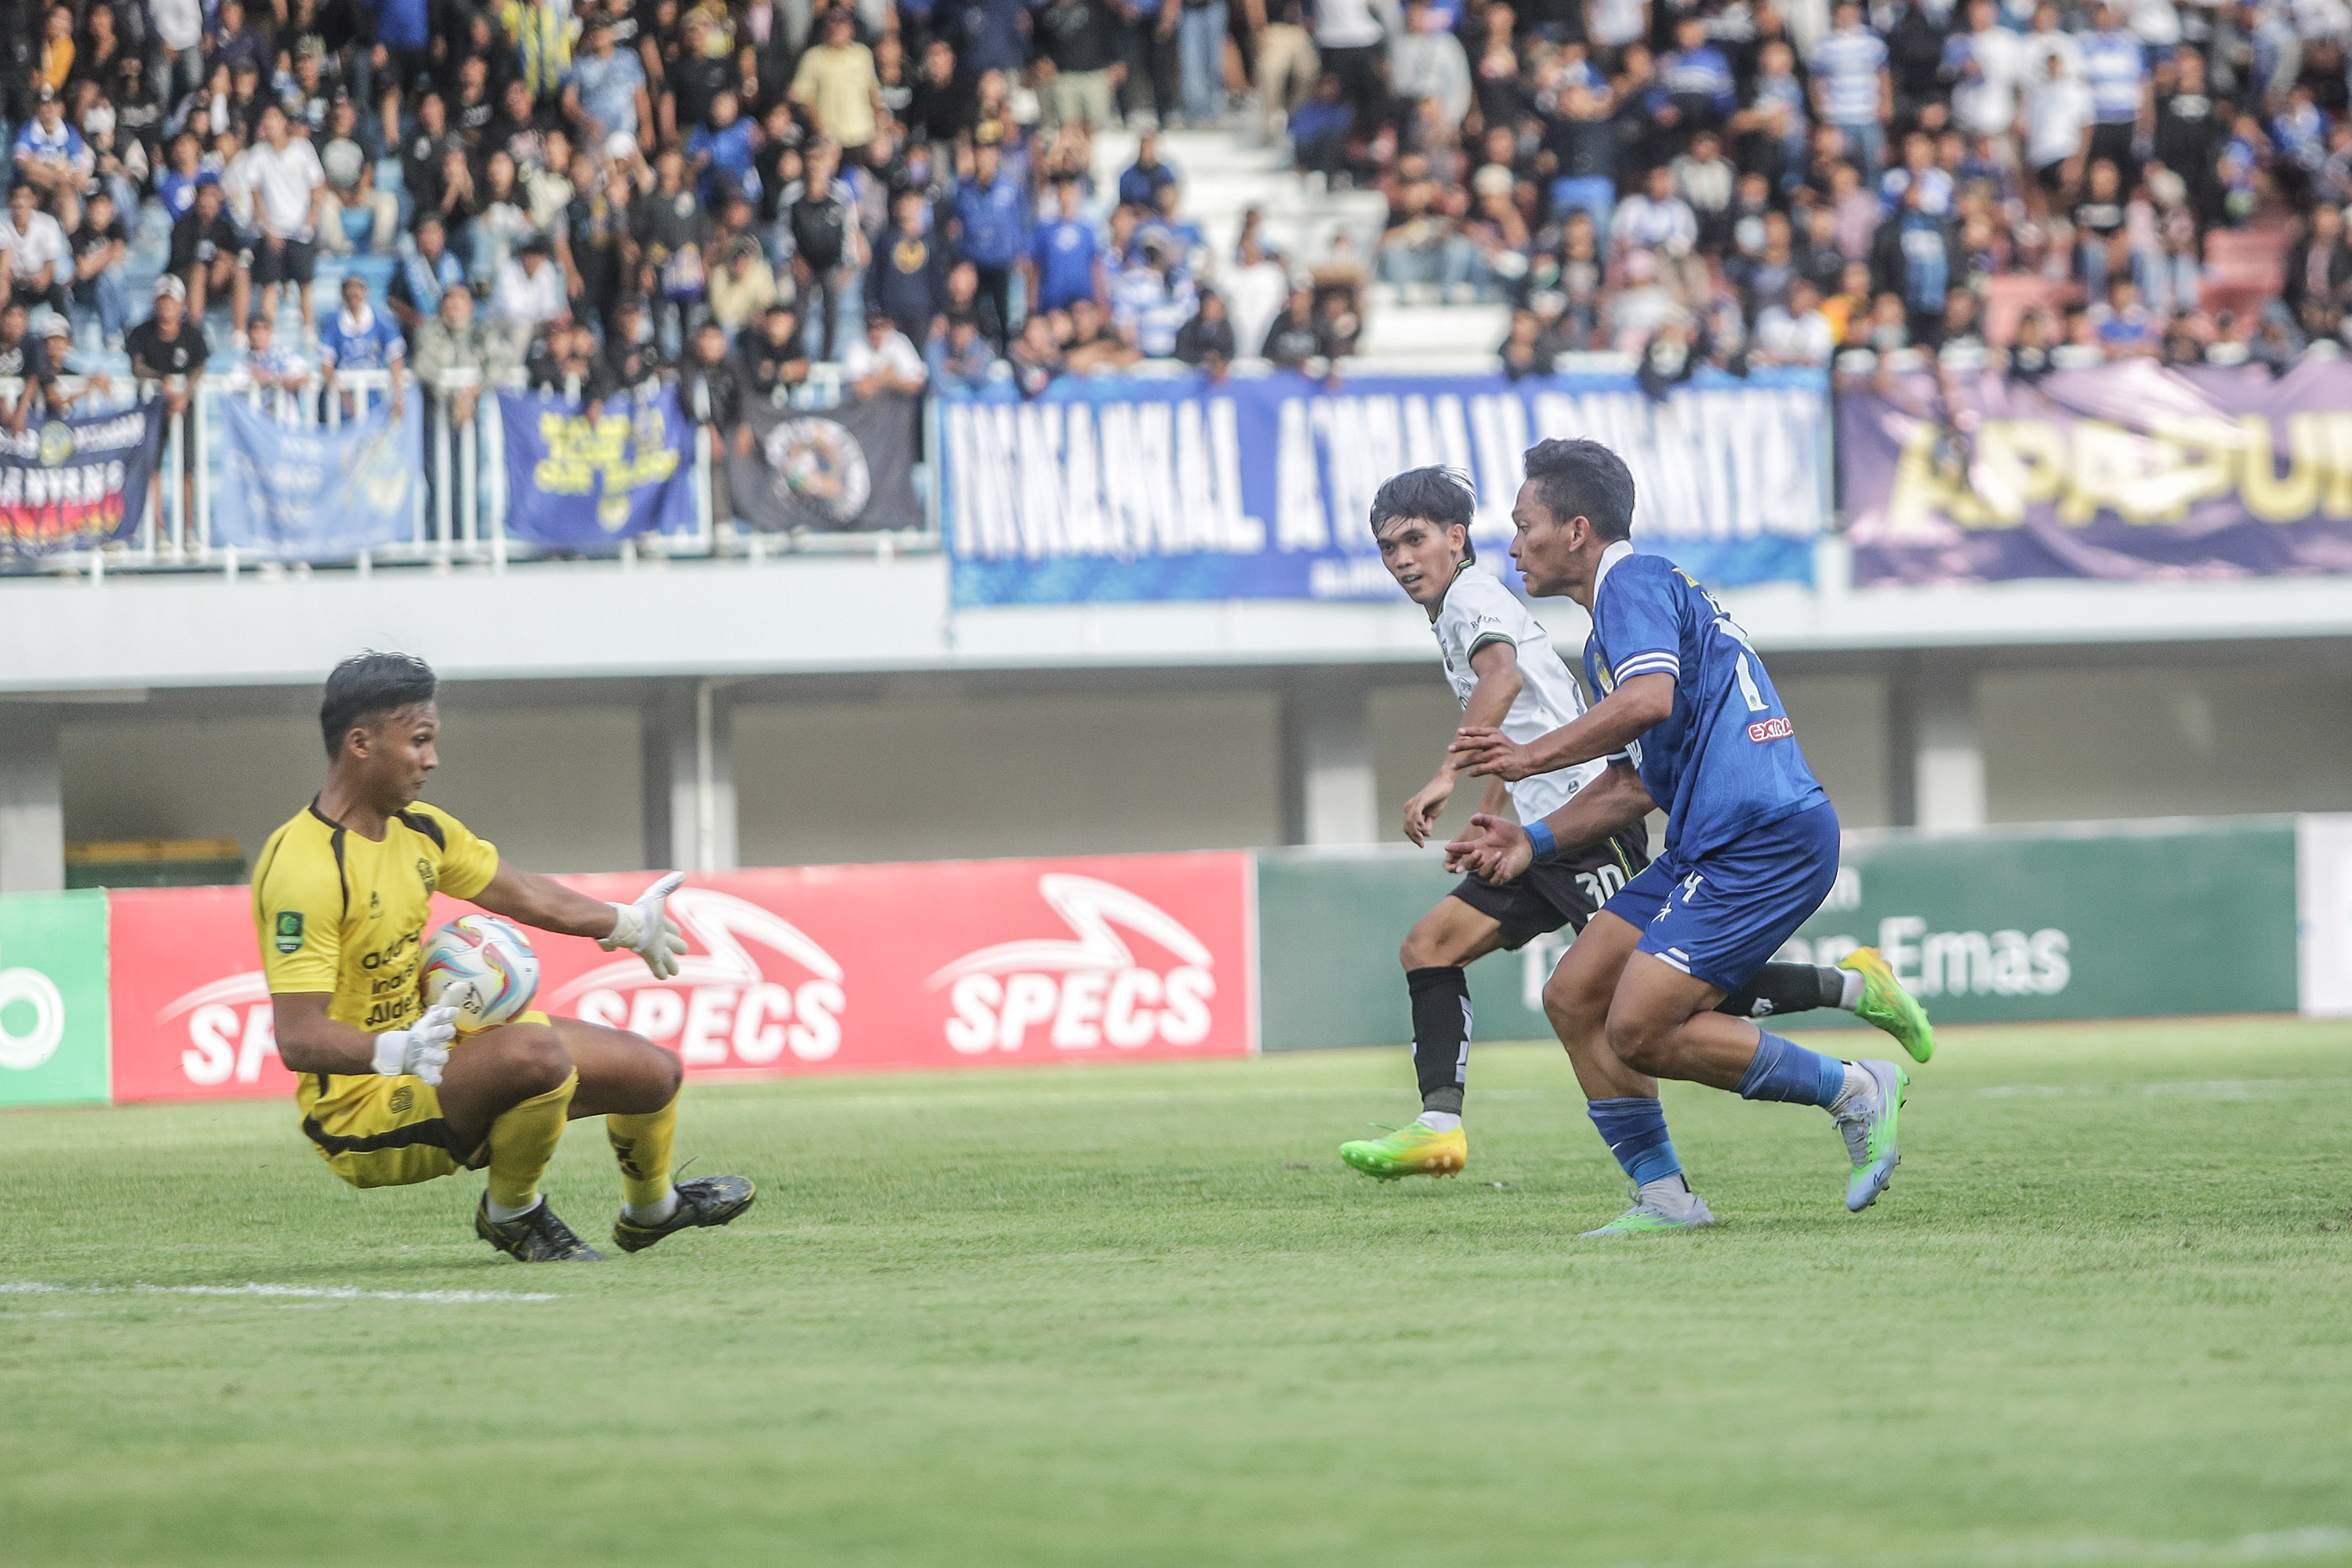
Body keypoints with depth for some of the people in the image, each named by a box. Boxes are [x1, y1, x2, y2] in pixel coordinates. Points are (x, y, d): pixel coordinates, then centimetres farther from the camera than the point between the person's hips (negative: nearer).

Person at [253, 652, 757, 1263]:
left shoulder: (417, 828, 4)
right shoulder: (304, 868, -25)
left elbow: (526, 896, 22)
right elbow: (298, 1041, -31)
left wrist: (628, 924, 35)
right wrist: (397, 1051, -47)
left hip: (434, 1044, 10)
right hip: (361, 1110, -10)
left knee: (652, 1070, 11)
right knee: (537, 1052, -36)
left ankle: (651, 1211, 44)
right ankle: (511, 1214, -8)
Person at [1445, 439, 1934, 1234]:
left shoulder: (1636, 583, -7)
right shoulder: (1609, 631, 25)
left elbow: (1649, 700, -26)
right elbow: (1635, 784, 27)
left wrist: (1531, 757, -17)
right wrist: (1532, 841, 18)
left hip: (1764, 840, -10)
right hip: (1709, 846, 10)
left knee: (1640, 1032, -14)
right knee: (1573, 998, 7)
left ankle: (1857, 1092, -3)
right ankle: (1663, 1197, 8)